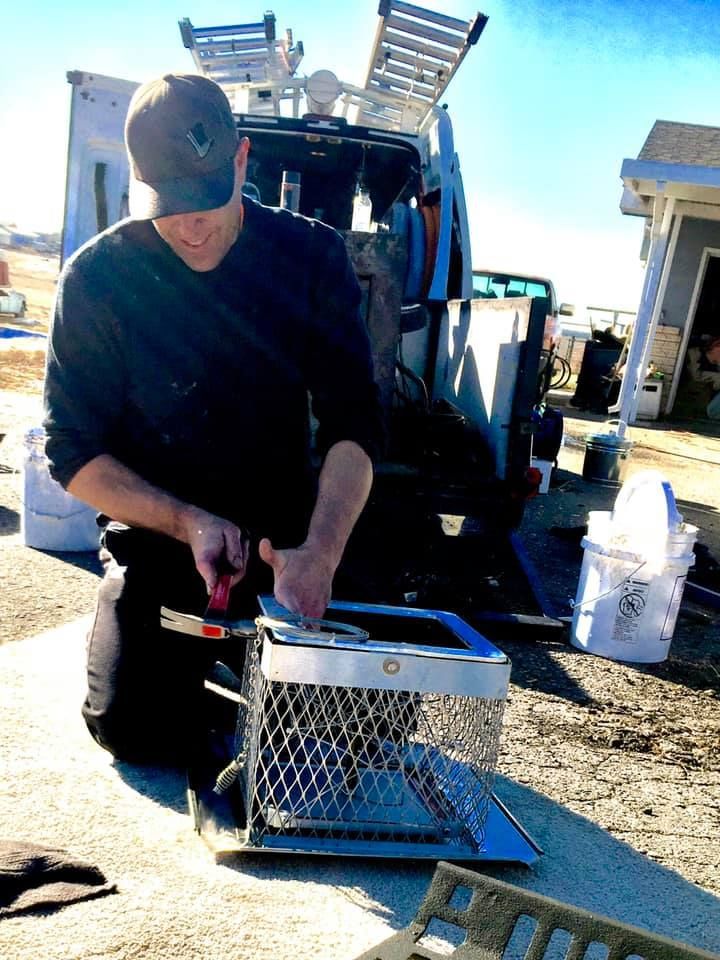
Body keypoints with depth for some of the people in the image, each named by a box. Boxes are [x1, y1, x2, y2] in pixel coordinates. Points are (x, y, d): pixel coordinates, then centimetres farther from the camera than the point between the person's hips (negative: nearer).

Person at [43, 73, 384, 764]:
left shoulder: (311, 255, -8)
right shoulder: (95, 278, -10)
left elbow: (352, 425, -13)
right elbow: (75, 453, -8)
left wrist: (319, 552, -29)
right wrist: (188, 523, -23)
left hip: (284, 533, 1)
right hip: (157, 535, 0)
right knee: (136, 727, -14)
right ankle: (205, 647, 20)